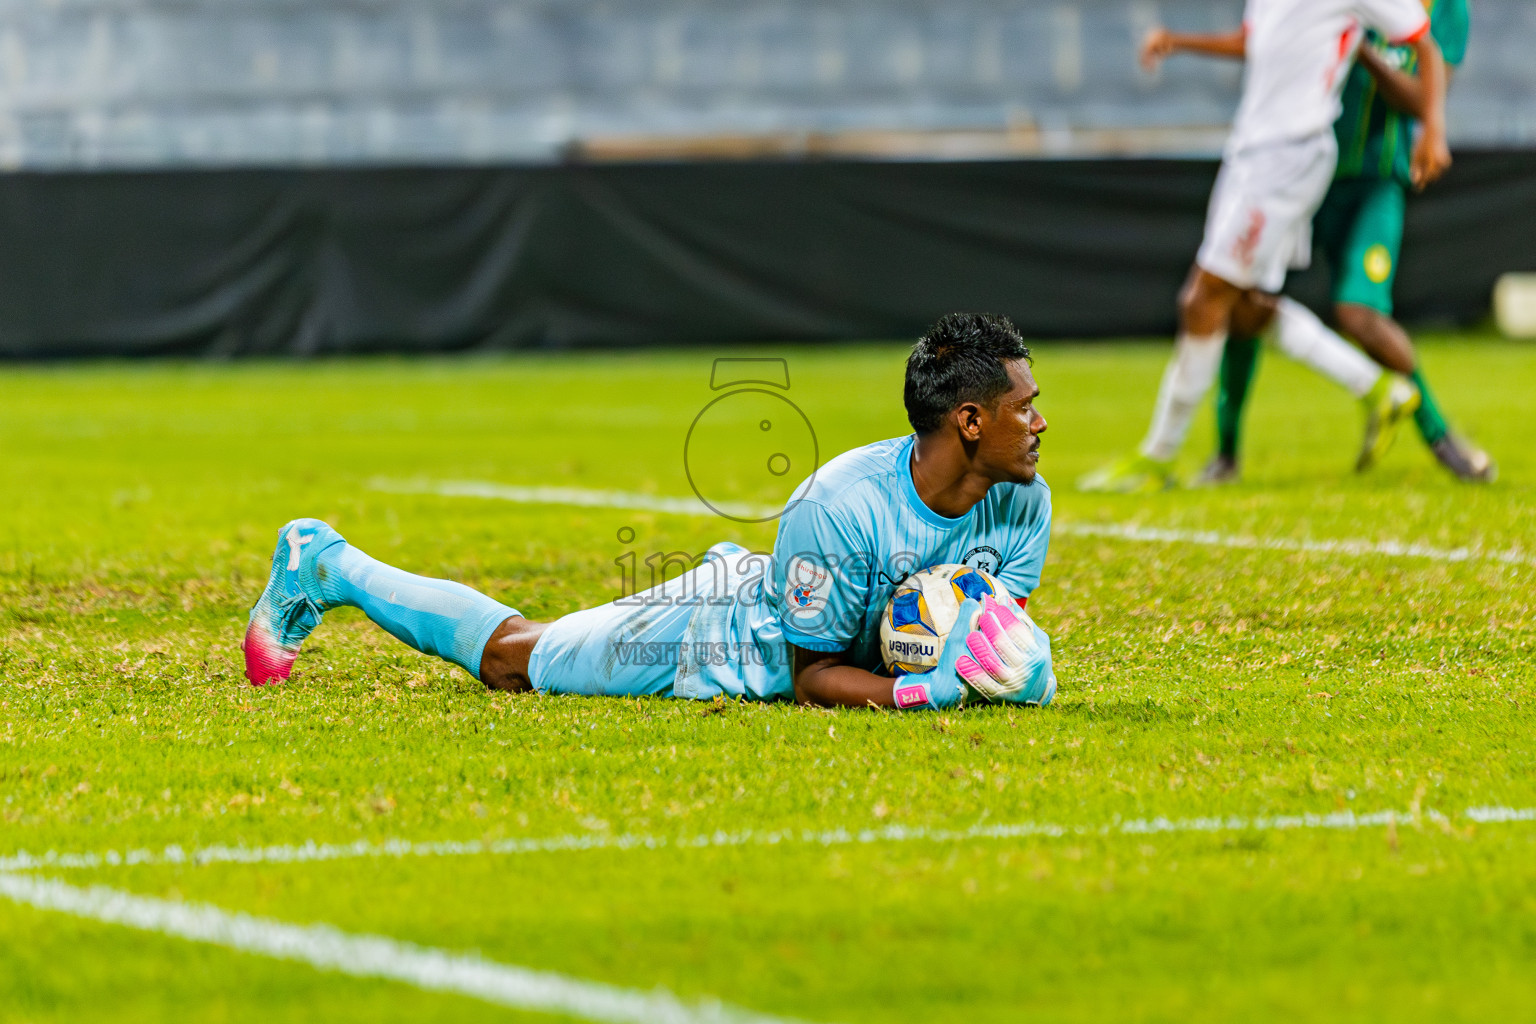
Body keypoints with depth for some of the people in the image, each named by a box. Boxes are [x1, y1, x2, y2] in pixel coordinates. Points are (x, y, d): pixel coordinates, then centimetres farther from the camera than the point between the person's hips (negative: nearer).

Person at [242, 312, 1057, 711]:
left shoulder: (1022, 501, -21)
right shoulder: (840, 506, -40)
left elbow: (1000, 614, -3)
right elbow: (811, 676, -31)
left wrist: (1017, 668, -27)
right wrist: (925, 691, -48)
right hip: (729, 633, -5)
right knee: (509, 655, 13)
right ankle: (322, 565, 33)